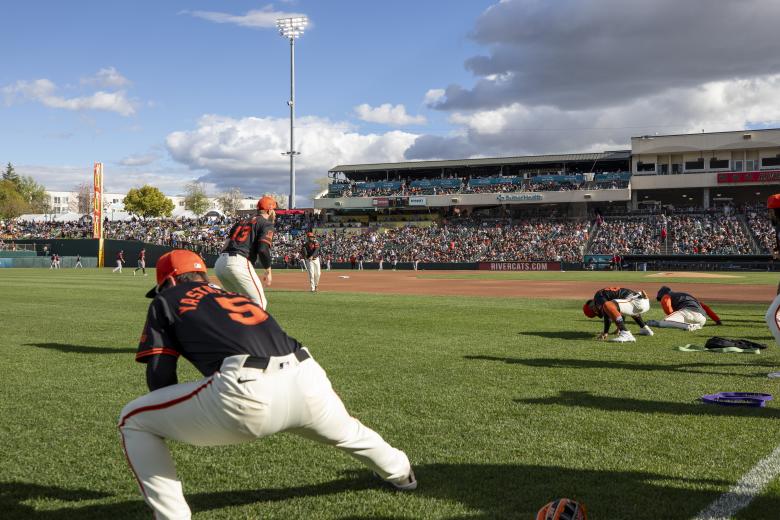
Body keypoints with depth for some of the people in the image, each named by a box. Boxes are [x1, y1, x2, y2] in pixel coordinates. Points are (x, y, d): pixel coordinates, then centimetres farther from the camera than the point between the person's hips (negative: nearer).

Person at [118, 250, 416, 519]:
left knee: (133, 420, 12)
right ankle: (400, 474, 62)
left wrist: (182, 420, 31)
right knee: (344, 430, 39)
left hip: (249, 391, -6)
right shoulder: (235, 295, 36)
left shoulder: (166, 301, 21)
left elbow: (160, 376, 13)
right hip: (306, 379, 7)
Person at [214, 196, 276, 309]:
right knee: (260, 302, -3)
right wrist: (268, 271, 1)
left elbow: (227, 244, 20)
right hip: (239, 263, -8)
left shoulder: (242, 221, 28)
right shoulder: (266, 224, 6)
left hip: (219, 262, 8)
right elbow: (263, 249, -9)